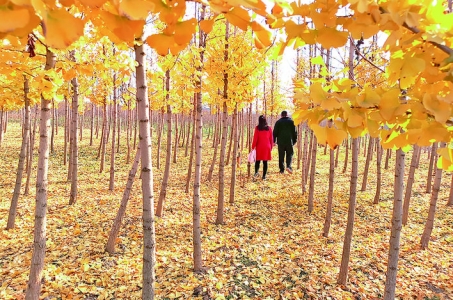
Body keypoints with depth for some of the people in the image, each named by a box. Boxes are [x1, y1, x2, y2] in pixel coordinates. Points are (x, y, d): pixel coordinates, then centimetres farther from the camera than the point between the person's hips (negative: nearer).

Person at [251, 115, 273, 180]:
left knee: (257, 160, 11)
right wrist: (271, 147, 15)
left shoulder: (257, 128, -4)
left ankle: (256, 172, -9)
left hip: (259, 147, -1)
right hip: (267, 147, 1)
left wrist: (253, 147, 1)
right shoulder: (269, 128, 3)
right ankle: (264, 176, 5)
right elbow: (271, 139, 6)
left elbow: (255, 138, -5)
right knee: (265, 162, 4)